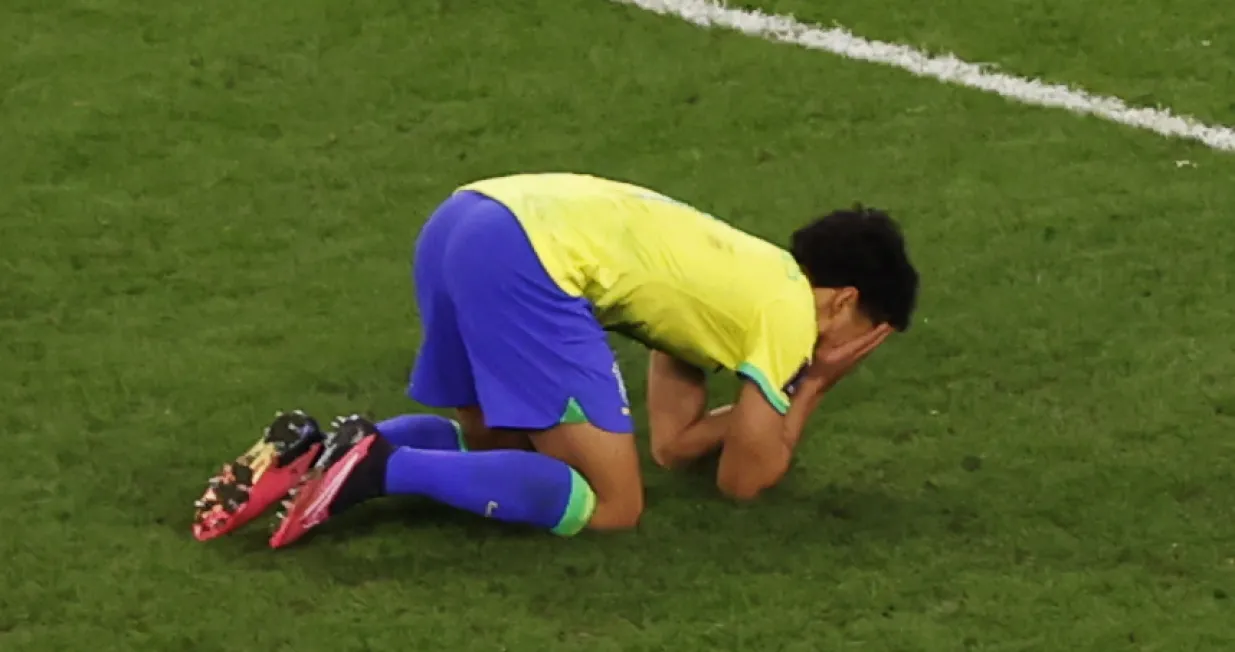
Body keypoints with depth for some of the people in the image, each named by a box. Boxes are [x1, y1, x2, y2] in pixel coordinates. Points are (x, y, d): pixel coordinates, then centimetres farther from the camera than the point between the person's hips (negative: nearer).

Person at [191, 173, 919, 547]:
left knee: (499, 442, 29)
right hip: (527, 260, -9)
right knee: (613, 504, -3)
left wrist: (790, 388, 32)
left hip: (467, 219, 9)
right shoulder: (791, 310, 7)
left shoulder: (731, 280, 32)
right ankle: (379, 468, -16)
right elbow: (743, 478, 10)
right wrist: (811, 389, 23)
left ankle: (323, 449, 4)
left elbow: (673, 441, 32)